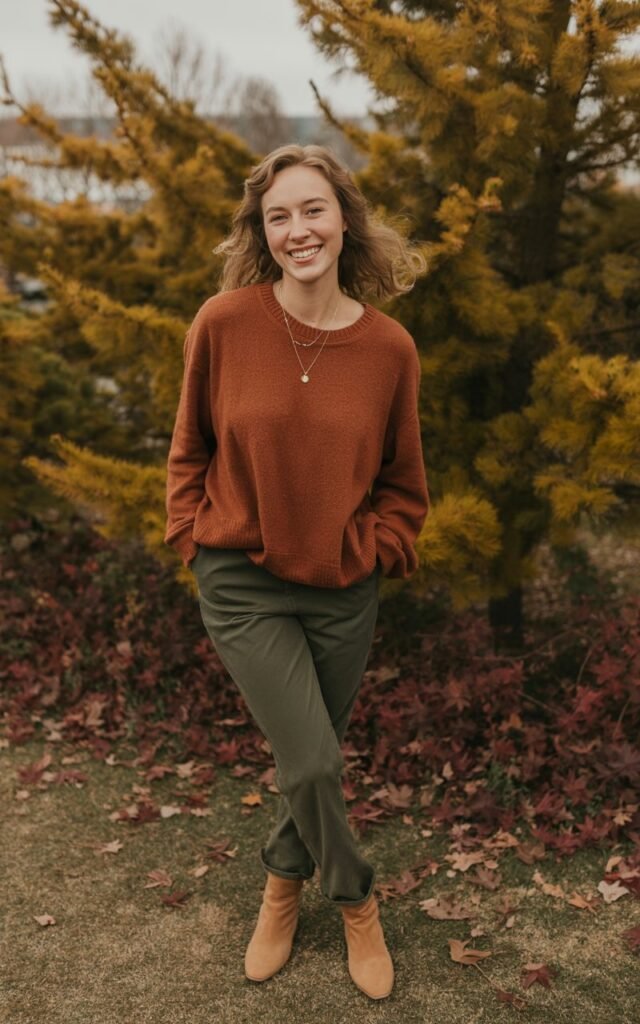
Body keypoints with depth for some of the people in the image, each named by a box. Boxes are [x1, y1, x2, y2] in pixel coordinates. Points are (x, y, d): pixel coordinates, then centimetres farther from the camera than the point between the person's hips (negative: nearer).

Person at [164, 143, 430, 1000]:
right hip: (243, 585, -2)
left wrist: (374, 549, -4)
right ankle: (356, 899, 25)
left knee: (313, 757, 16)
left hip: (344, 591, 2)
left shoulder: (389, 347, -7)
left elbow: (401, 480, 6)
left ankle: (284, 883, 46)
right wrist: (197, 534, -2)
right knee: (313, 762, -7)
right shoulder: (224, 321, -11)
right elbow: (191, 447, 3)